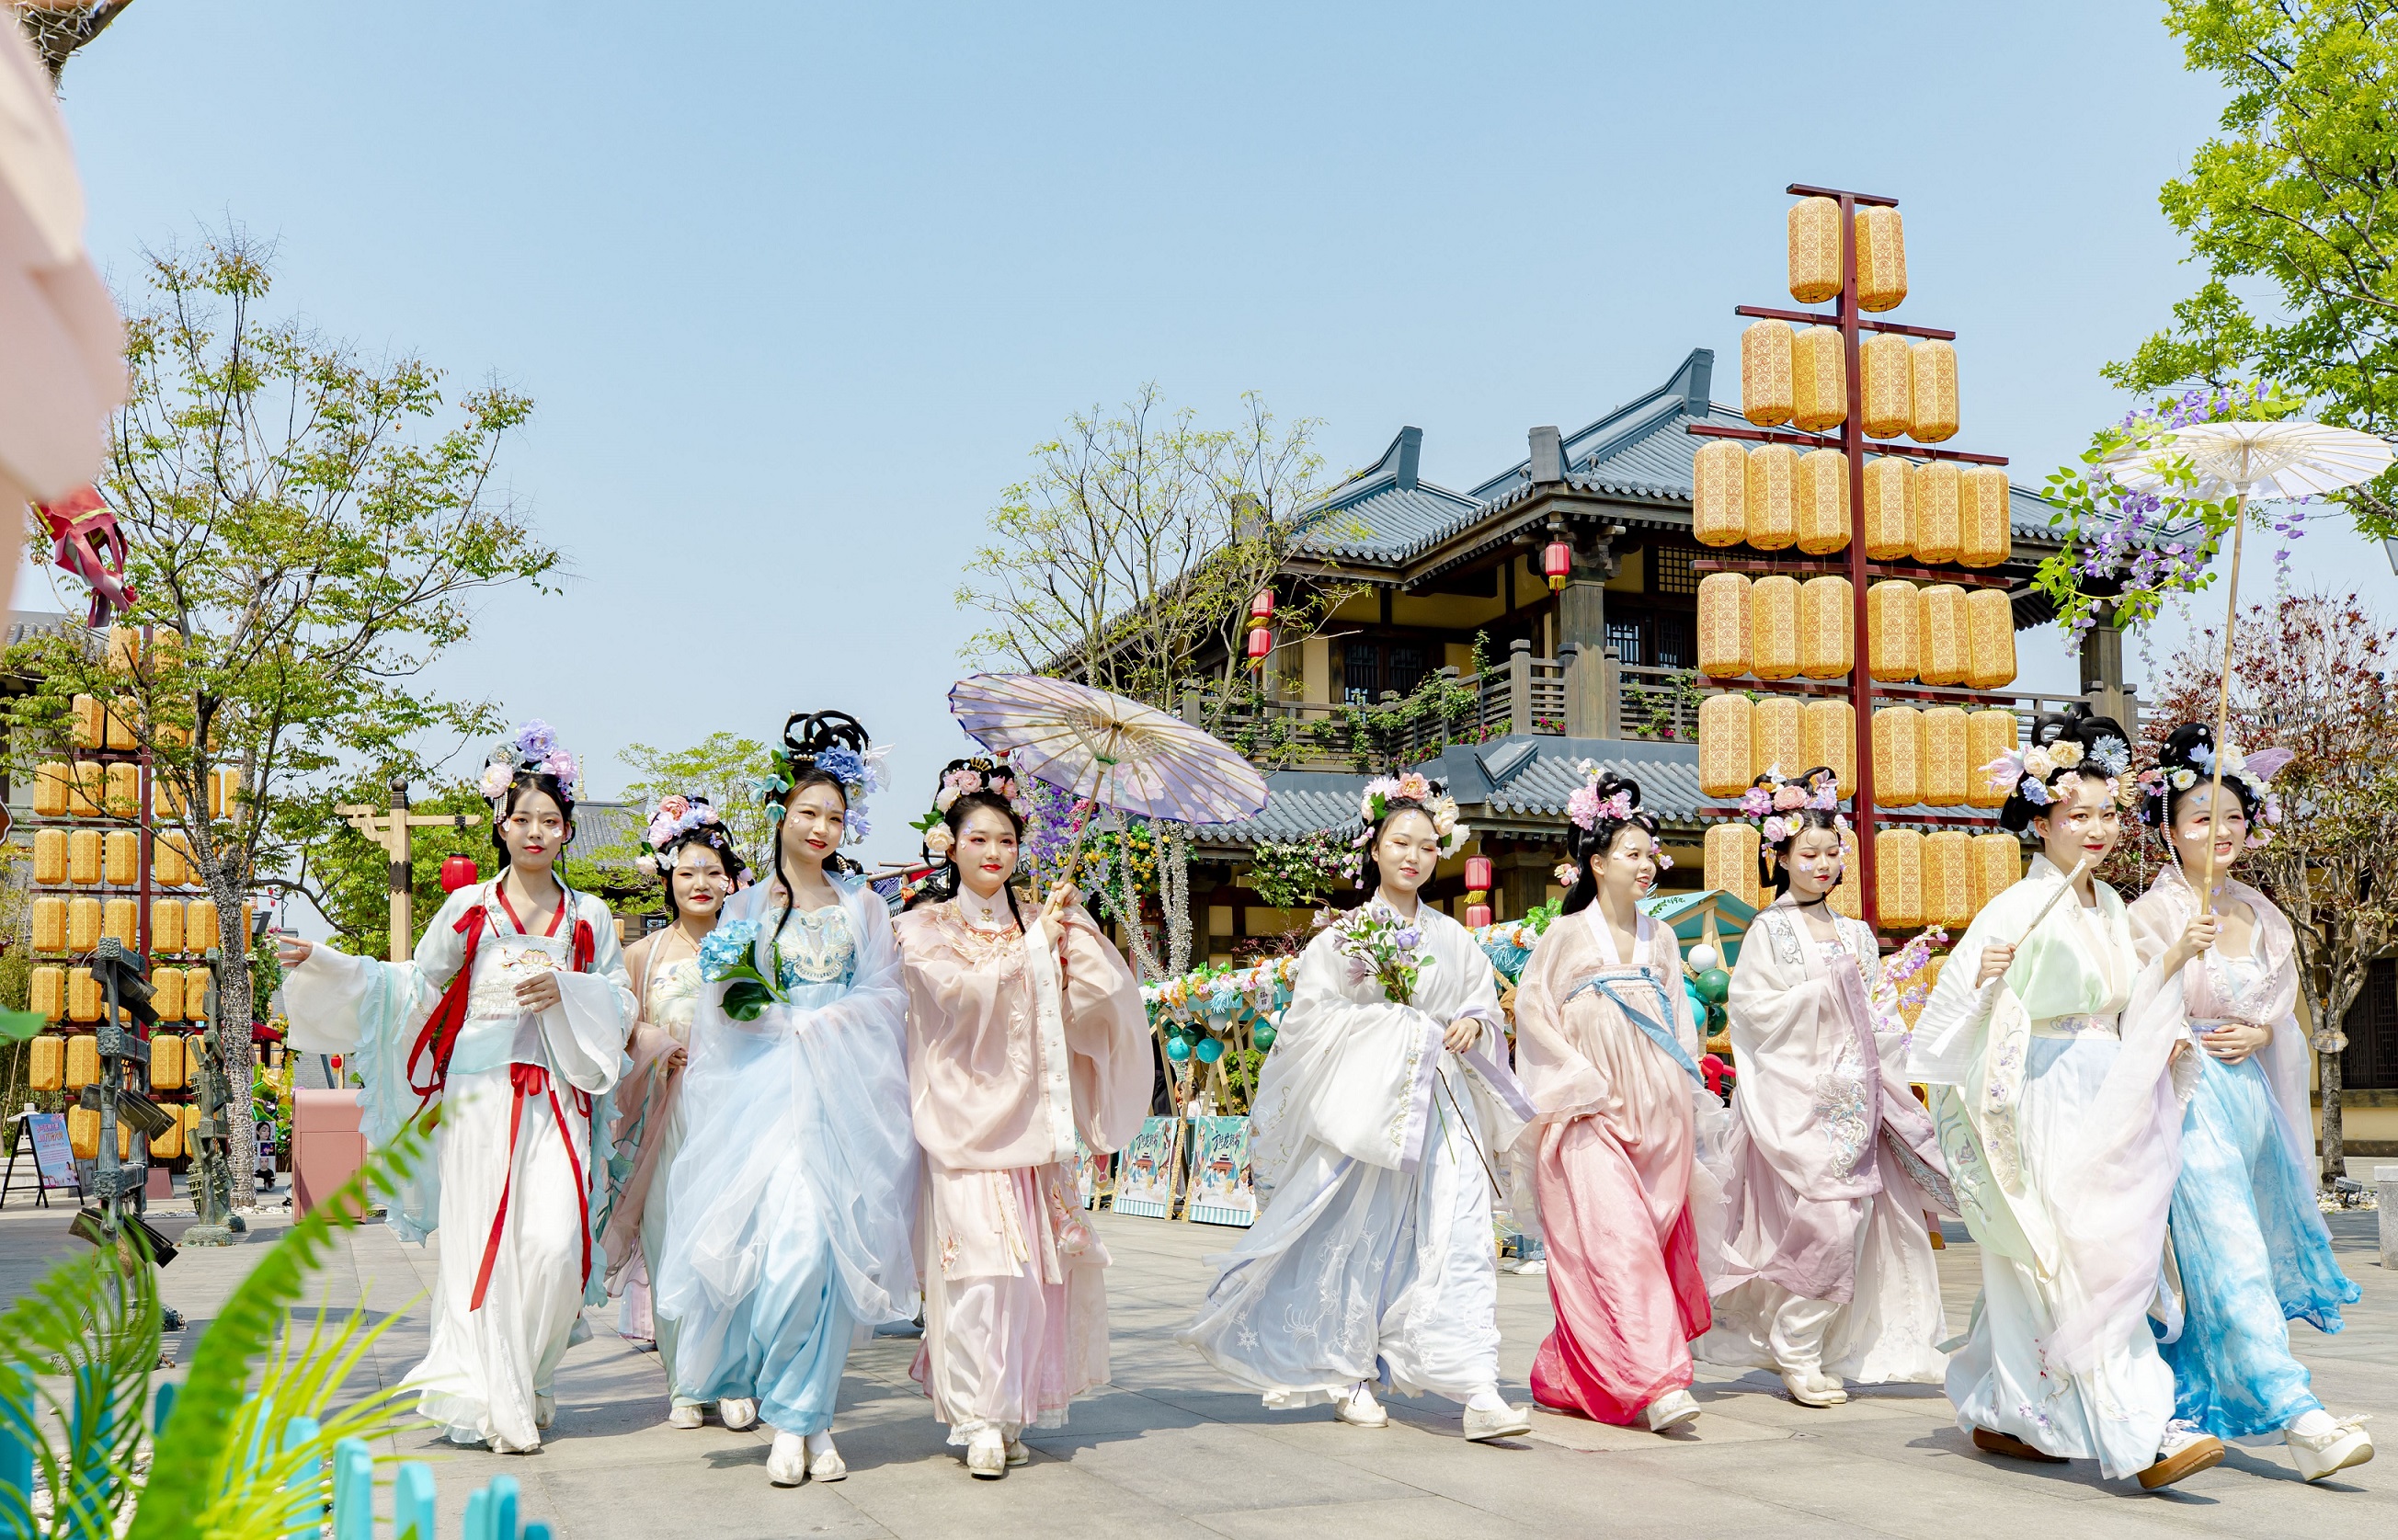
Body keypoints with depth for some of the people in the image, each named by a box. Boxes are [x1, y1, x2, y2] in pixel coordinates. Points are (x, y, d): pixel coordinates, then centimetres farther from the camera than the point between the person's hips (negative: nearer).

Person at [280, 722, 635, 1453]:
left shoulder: (589, 918, 10)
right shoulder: (468, 908, 7)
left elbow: (620, 1004, 10)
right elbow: (415, 987, 9)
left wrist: (565, 994, -9)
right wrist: (320, 966, 1)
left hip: (558, 1099, 1)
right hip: (479, 1096, -1)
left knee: (555, 1242, -9)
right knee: (482, 1241, -4)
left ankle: (528, 1381, 13)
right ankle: (487, 1401, 7)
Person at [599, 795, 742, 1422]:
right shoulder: (644, 954, 10)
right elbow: (624, 1031, 10)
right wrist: (668, 1047, -7)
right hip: (668, 1116, 1)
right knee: (670, 1238, -3)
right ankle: (684, 1383, 6)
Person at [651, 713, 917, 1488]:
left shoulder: (862, 904, 13)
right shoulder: (750, 905, 10)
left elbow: (885, 995, 7)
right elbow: (722, 1004, 9)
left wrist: (818, 1020, -7)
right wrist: (769, 1016, -10)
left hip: (846, 1092, 1)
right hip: (768, 1087, -1)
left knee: (830, 1247, -4)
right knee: (789, 1241, -15)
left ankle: (801, 1416, 5)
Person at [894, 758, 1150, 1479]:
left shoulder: (1034, 925, 16)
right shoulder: (927, 926, 4)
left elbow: (1079, 1006, 5)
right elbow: (962, 989, -13)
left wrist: (1073, 933, -7)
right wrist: (1036, 941, -12)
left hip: (1031, 1114, 4)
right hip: (964, 1114, -4)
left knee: (1034, 1259, 2)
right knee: (980, 1260, -13)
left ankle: (1011, 1408, 13)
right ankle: (979, 1419, -9)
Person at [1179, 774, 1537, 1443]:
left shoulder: (1453, 938, 13)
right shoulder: (1343, 936, 2)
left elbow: (1486, 1005, 17)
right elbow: (1315, 1016, -6)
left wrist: (1473, 1025, -6)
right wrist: (1403, 1029, -11)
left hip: (1443, 1109, 2)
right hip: (1367, 1105, -2)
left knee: (1459, 1241, -8)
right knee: (1359, 1240, 5)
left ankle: (1479, 1394, -11)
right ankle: (1351, 1378, 21)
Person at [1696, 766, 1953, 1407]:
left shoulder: (1856, 933, 14)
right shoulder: (1769, 931, -3)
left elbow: (1880, 1015, 19)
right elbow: (1754, 1009, -11)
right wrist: (1828, 988, -14)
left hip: (1853, 1096, 6)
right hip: (1797, 1095, -6)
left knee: (1860, 1221, 4)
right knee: (1823, 1220, -10)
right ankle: (1795, 1353, 3)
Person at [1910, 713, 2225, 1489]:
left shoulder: (2110, 907, 12)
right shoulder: (2020, 909, -10)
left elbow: (2122, 1012, 17)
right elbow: (1957, 1008, -15)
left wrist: (2175, 957, 3)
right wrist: (1984, 977, -35)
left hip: (2102, 1104, 8)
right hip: (2043, 1109, -8)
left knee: (2039, 1273, 13)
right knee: (2081, 1264, -11)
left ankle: (1998, 1415, 24)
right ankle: (2141, 1436, -11)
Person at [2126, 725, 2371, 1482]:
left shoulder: (2259, 914, 11)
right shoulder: (2153, 914, -7)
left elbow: (2284, 1006, 19)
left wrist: (2259, 1033, -1)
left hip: (2248, 1094, 7)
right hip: (2187, 1099, -7)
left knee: (2225, 1262, 13)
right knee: (2230, 1256, -13)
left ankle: (2181, 1404, 28)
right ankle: (2297, 1418, -16)